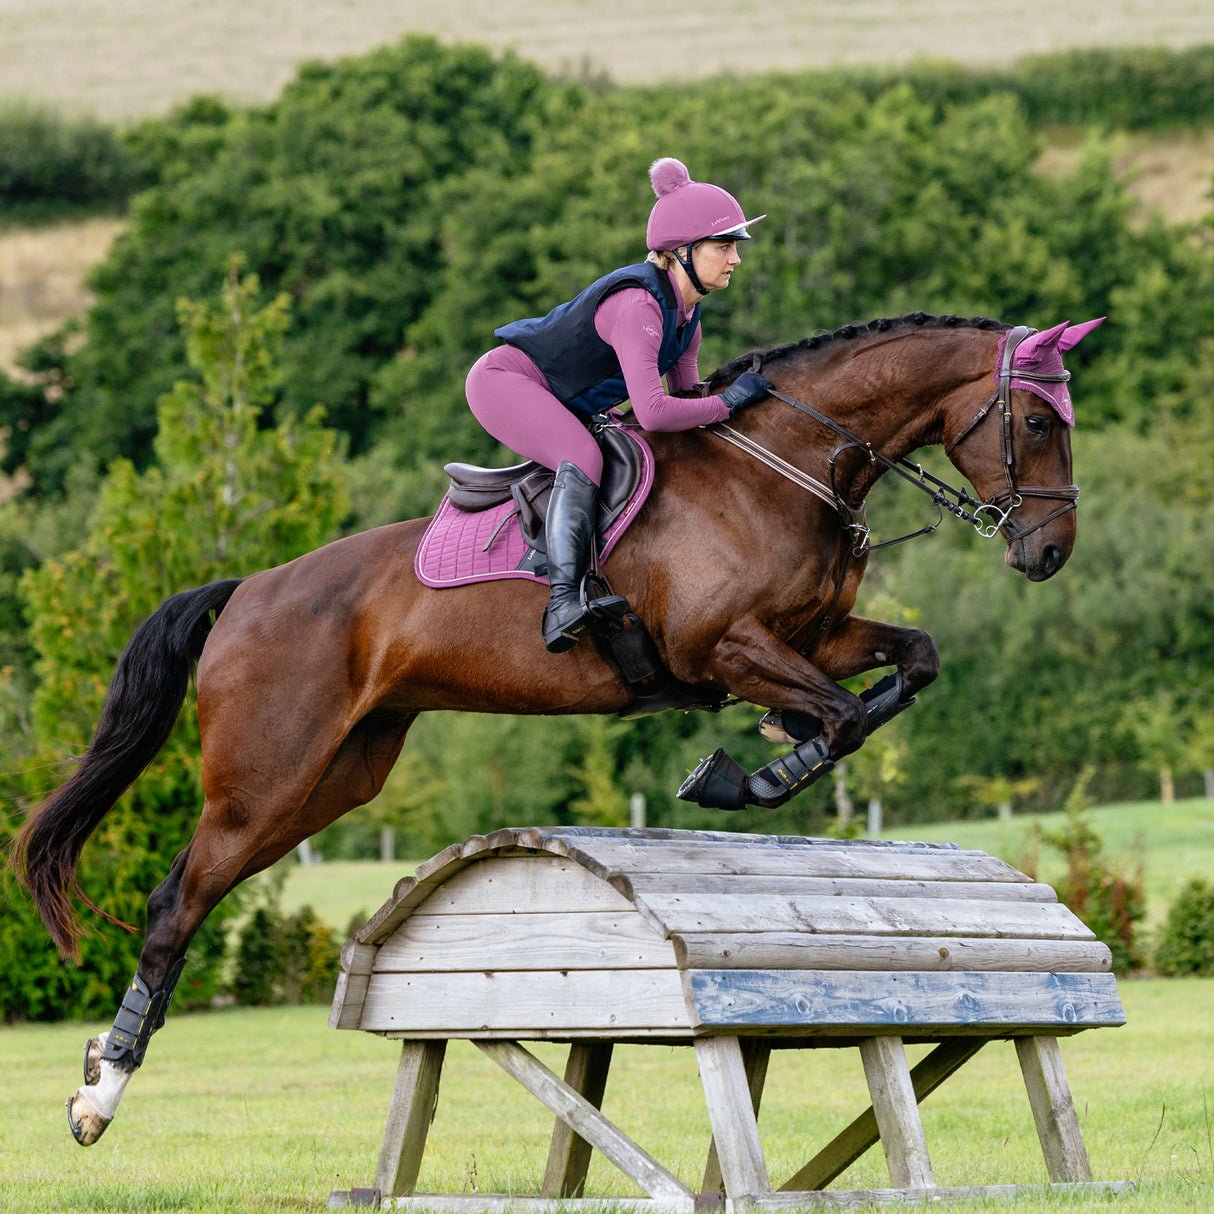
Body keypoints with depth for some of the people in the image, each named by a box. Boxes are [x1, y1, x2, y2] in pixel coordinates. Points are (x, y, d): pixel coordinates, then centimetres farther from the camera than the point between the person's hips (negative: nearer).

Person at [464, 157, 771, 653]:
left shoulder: (687, 312, 1)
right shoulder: (639, 304, -30)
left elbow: (686, 396, 11)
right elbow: (652, 412, -38)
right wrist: (729, 401, -28)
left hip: (564, 408, 11)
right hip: (505, 379, -11)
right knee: (583, 460, -34)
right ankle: (563, 601, -42)